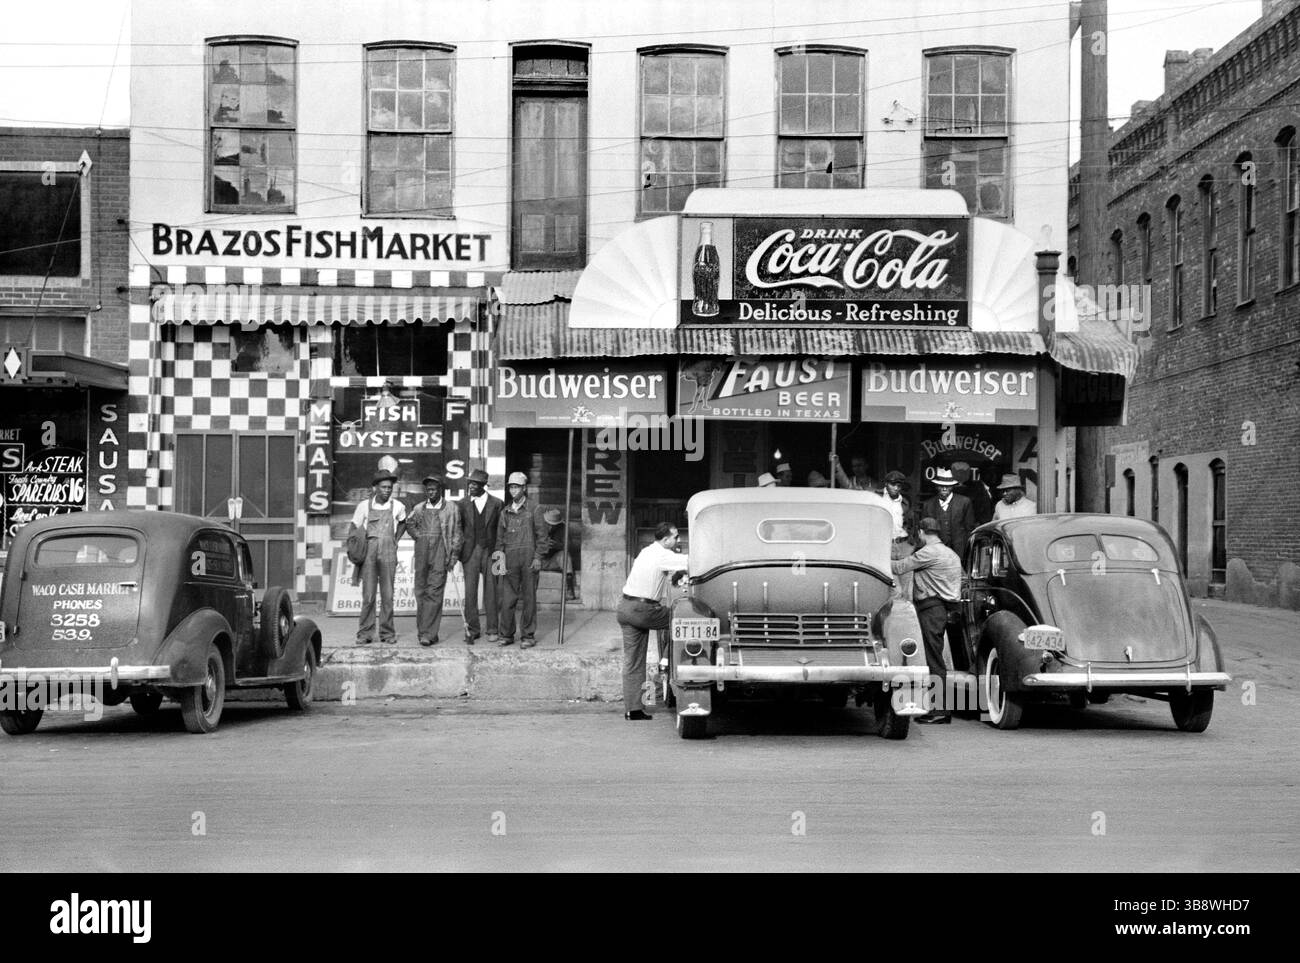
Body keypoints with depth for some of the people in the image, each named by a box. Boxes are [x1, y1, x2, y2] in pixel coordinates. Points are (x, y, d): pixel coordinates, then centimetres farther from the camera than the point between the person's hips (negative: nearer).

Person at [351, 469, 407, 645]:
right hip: (369, 551, -1)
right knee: (368, 595, -3)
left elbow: (403, 523, 25)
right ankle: (365, 633, 1)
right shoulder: (364, 506, 2)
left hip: (388, 553, 1)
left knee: (387, 595, 1)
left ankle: (387, 633, 7)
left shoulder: (397, 506, 5)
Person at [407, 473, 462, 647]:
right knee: (421, 592, 6)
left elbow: (456, 534, 2)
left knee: (434, 593, -10)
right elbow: (409, 523, 29)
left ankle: (428, 633, -13)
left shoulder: (451, 508, 2)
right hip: (422, 553, 4)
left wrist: (453, 556, -3)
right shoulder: (419, 508, 11)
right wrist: (417, 536, 12)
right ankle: (423, 630, 15)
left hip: (440, 554, -4)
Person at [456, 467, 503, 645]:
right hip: (470, 552, 1)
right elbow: (457, 530, 7)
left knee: (491, 592, 3)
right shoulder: (462, 504, 6)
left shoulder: (497, 503, 2)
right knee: (470, 592, -2)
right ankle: (472, 629, 3)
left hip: (490, 552, -1)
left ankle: (492, 630, 11)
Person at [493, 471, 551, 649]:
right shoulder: (505, 512, 14)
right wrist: (499, 553, 4)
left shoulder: (534, 510, 3)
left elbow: (542, 535, 0)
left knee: (529, 598, 0)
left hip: (529, 559, -3)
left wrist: (538, 557, -7)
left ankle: (528, 636, 6)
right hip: (509, 559, 3)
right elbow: (500, 537, 18)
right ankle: (506, 634, 7)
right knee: (507, 598, 0)